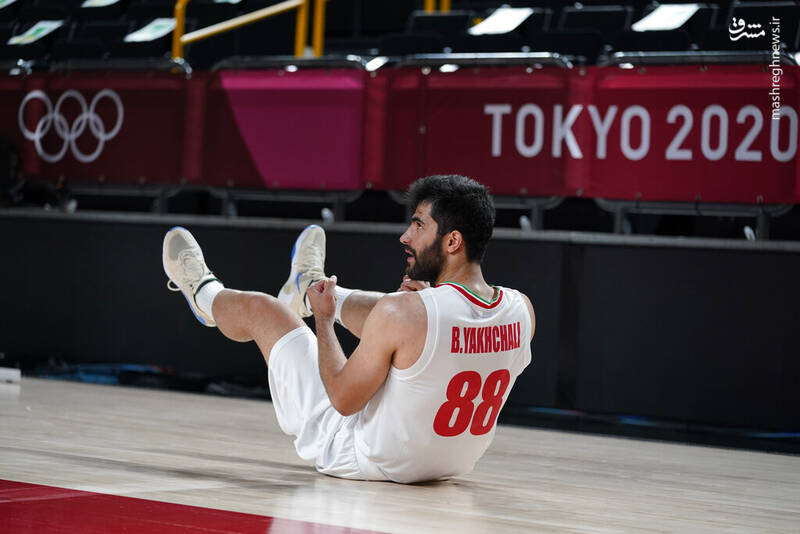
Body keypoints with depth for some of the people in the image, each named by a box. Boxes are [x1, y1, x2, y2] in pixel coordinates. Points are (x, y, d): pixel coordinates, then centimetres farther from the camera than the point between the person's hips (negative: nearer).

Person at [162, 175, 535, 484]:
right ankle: (309, 288, 59)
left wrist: (323, 320, -4)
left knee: (259, 307, 13)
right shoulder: (522, 312, -16)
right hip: (454, 465, 5)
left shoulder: (402, 312, -32)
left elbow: (343, 398, -18)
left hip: (369, 460, -5)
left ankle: (205, 294, 50)